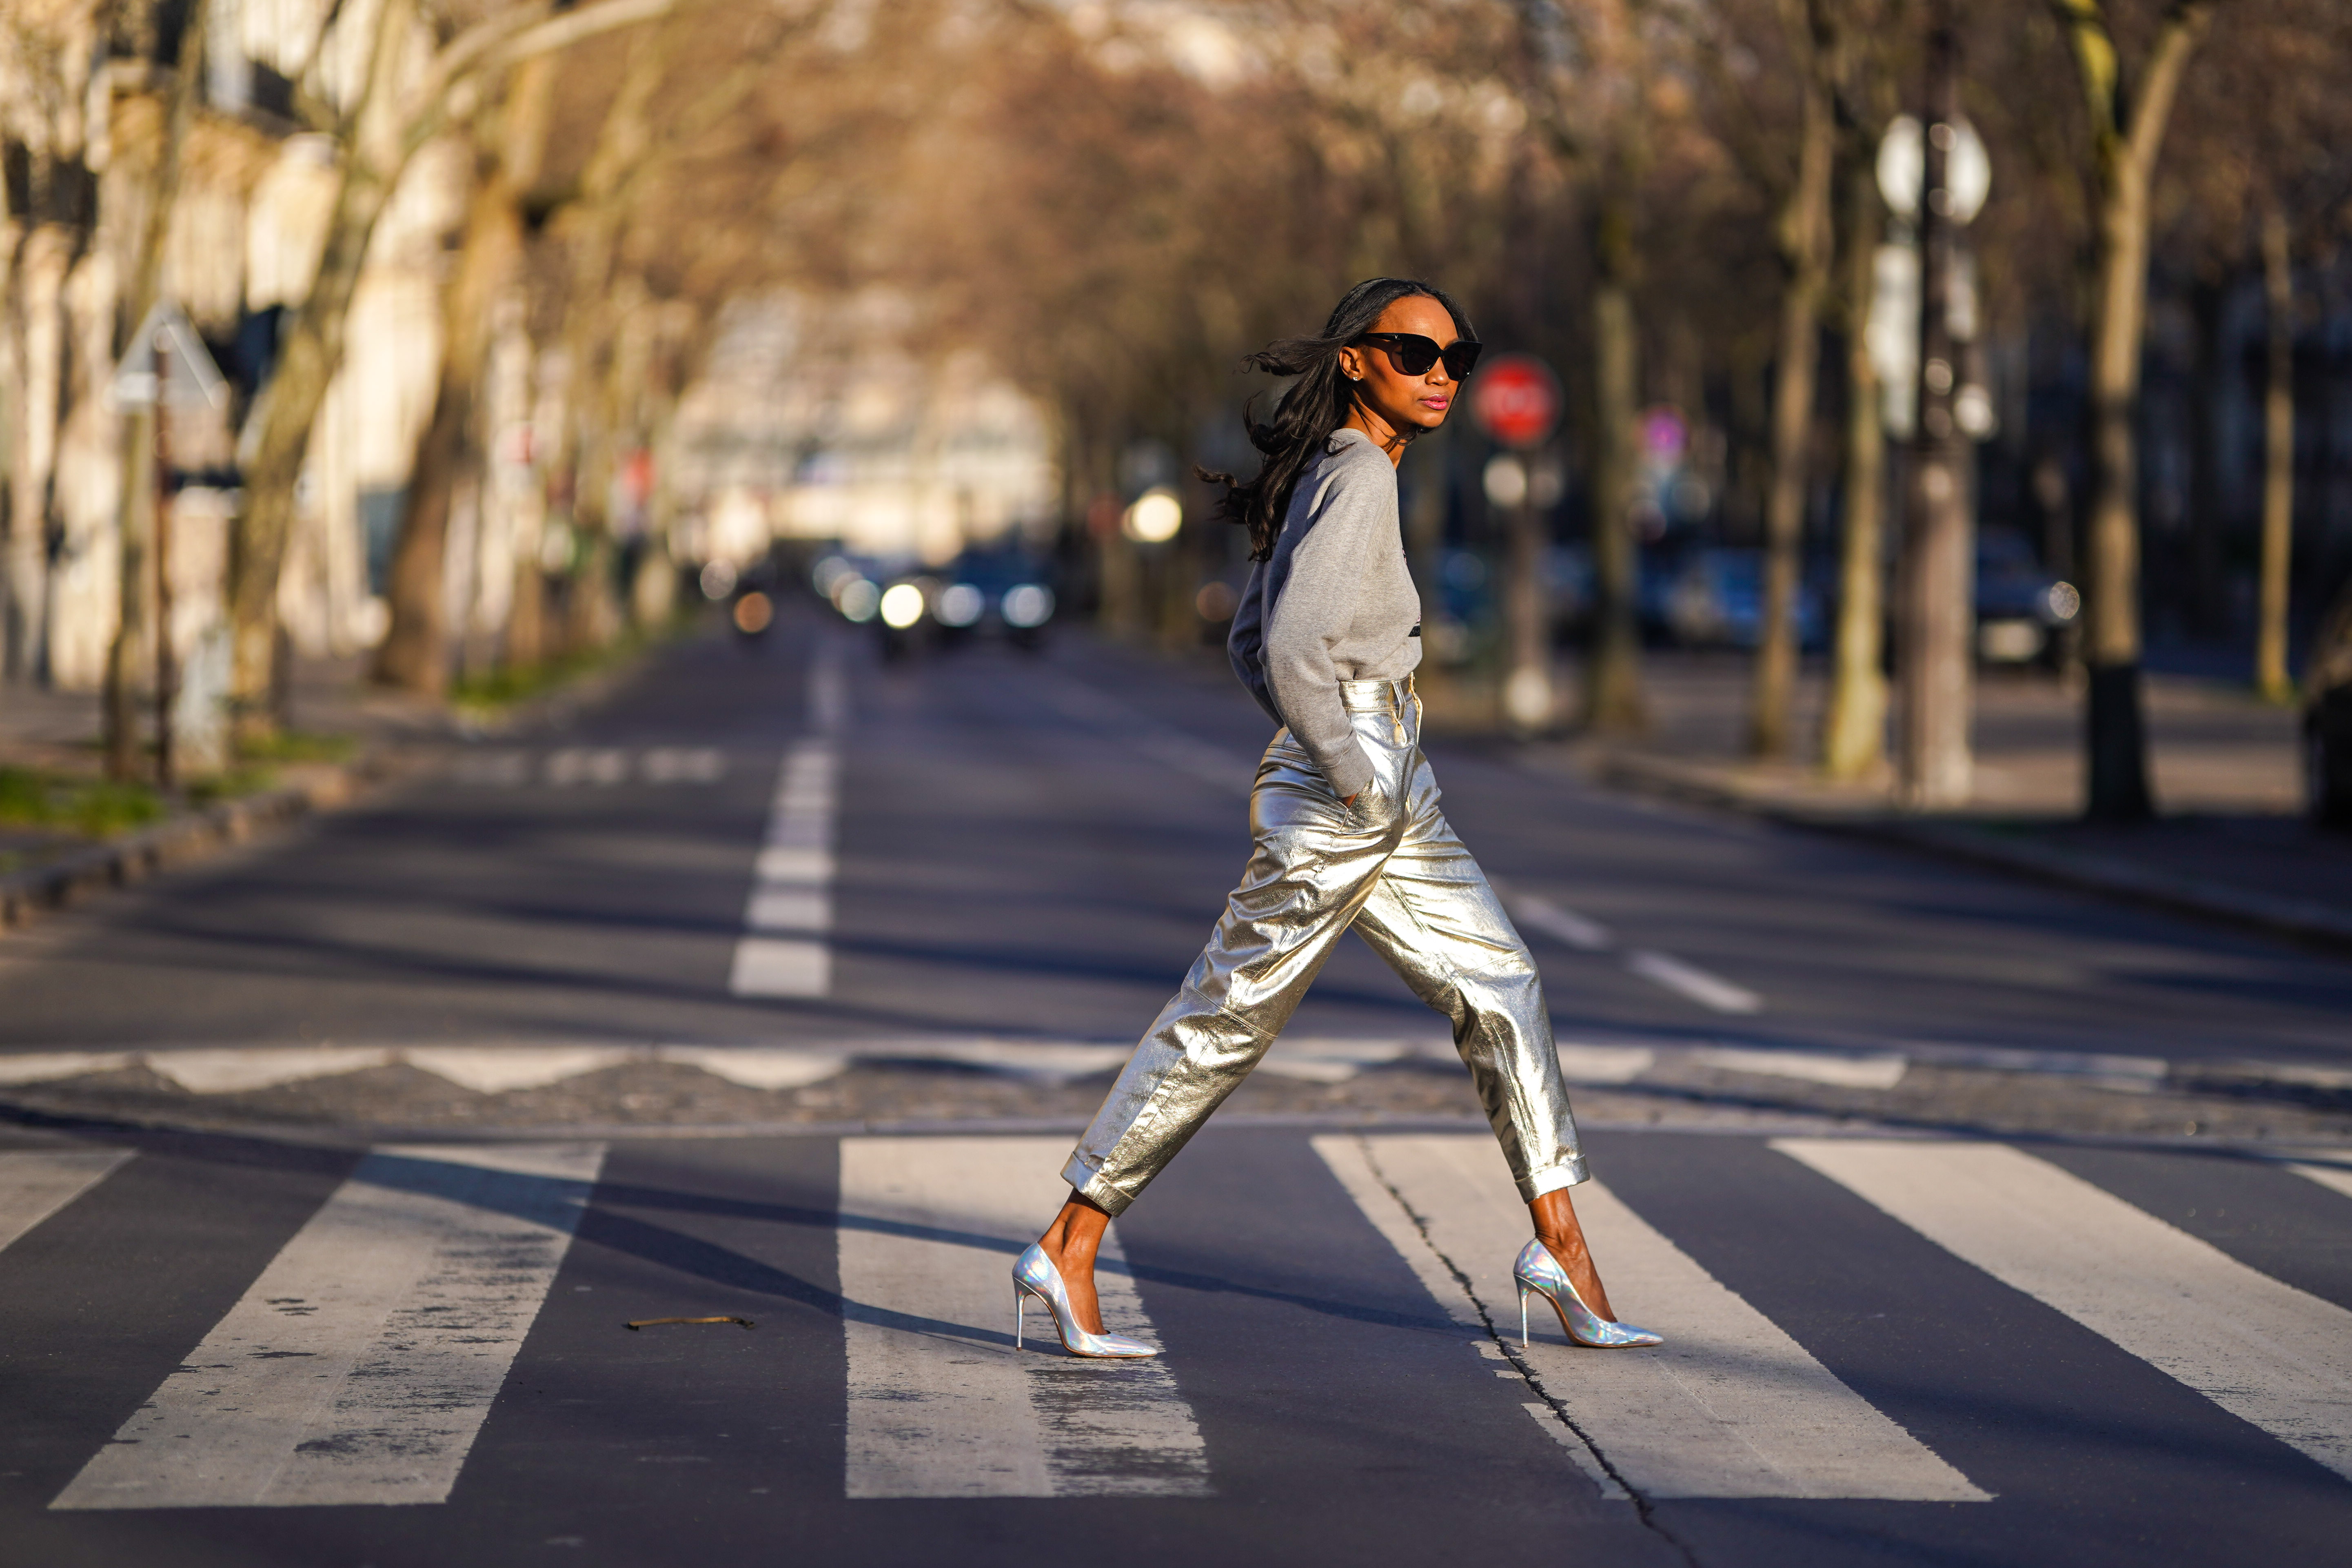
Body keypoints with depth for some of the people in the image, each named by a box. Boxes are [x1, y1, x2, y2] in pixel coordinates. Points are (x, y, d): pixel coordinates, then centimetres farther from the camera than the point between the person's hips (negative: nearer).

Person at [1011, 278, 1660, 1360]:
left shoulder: (1330, 474, 12)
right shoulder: (1358, 478, -16)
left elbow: (1249, 643, 19)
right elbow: (1290, 647, -27)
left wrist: (1354, 749, 13)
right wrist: (1354, 773, -18)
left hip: (1386, 797, 10)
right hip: (1334, 808, -10)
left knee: (1498, 986, 7)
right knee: (1223, 1027, -2)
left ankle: (1559, 1240, 10)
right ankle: (1069, 1252, 7)